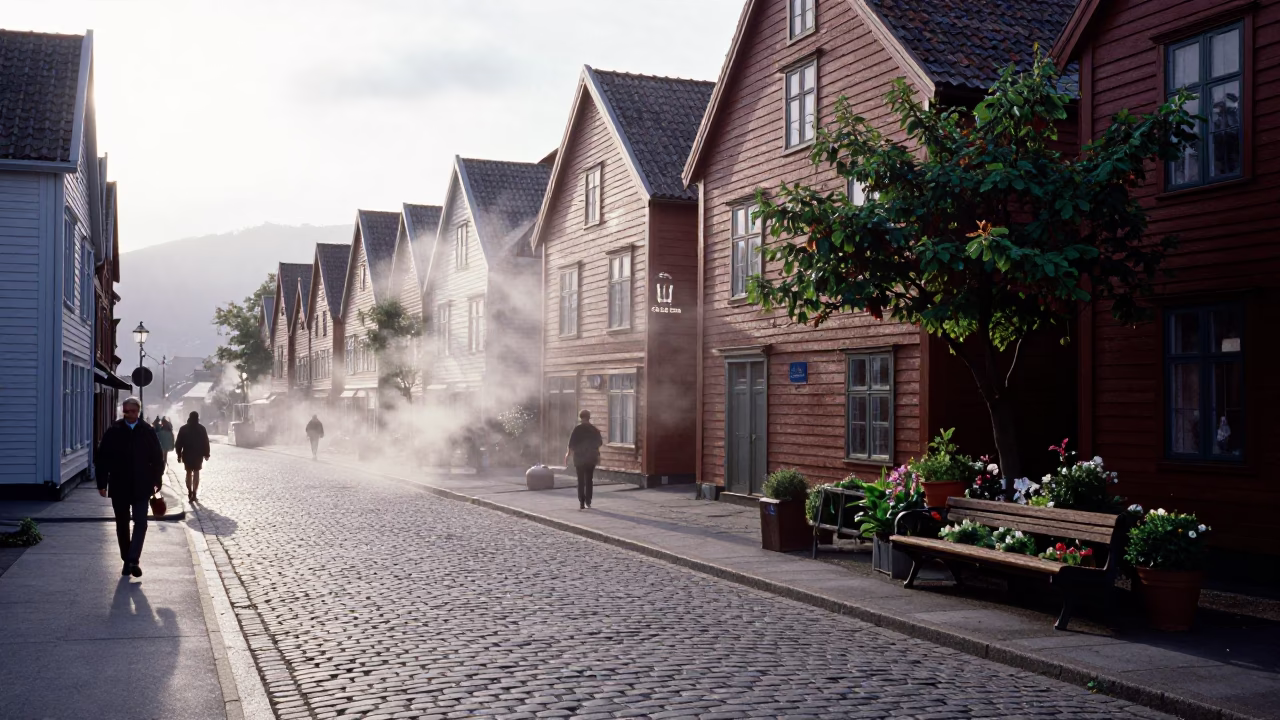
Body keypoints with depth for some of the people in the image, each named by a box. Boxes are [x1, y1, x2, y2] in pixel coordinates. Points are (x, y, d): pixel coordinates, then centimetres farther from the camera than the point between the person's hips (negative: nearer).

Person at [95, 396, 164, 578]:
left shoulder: (148, 432, 0)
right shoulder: (113, 432, -2)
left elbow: (158, 458, 6)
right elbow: (102, 458, 0)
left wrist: (156, 481, 3)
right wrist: (102, 483, -3)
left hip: (140, 487, -1)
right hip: (119, 487, 1)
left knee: (141, 523, -10)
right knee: (122, 525, 9)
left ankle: (133, 560, -10)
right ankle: (127, 561, 19)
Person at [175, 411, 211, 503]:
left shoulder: (183, 429, 0)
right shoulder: (201, 428, -2)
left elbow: (179, 443, -1)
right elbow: (206, 442, -3)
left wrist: (179, 455, 4)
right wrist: (206, 454, 4)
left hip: (187, 454, 1)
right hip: (198, 454, 0)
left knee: (189, 473, 10)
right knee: (196, 473, 5)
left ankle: (190, 494, 3)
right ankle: (195, 494, -2)